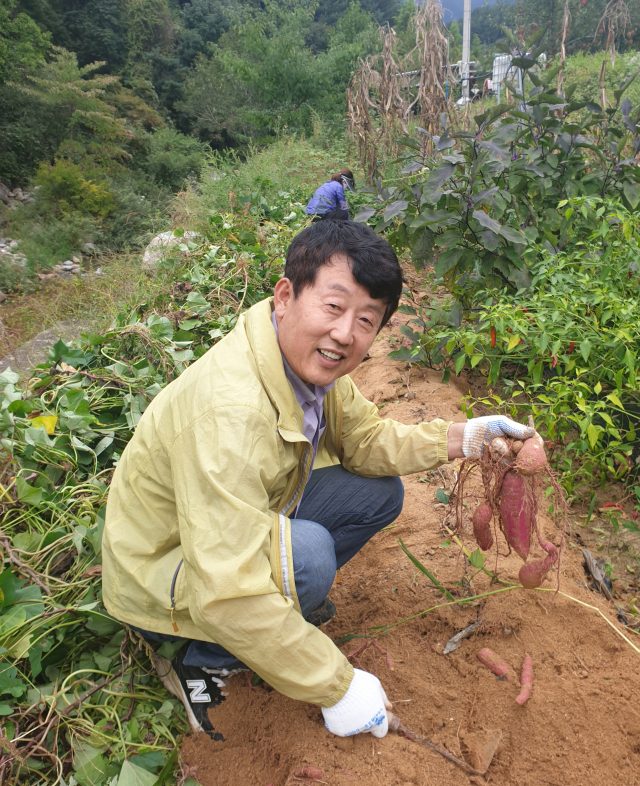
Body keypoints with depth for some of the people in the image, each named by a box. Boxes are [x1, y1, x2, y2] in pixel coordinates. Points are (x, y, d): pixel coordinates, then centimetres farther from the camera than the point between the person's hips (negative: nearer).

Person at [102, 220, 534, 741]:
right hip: (161, 574, -7)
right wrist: (340, 687, -27)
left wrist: (463, 437, -13)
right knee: (306, 552, -33)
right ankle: (199, 659, -6)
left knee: (380, 493, -2)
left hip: (254, 521, 7)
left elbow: (365, 438, 1)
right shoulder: (229, 411, -38)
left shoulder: (312, 362, -12)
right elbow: (226, 599, -38)